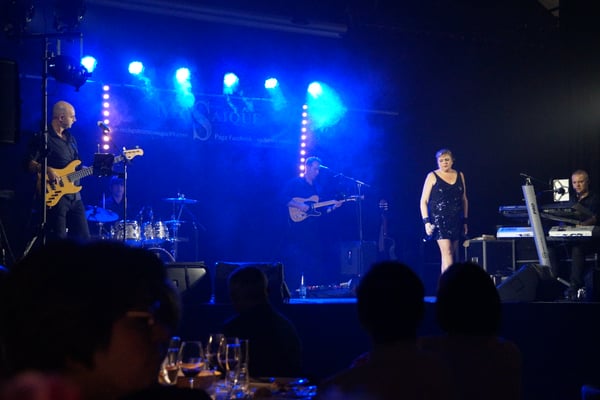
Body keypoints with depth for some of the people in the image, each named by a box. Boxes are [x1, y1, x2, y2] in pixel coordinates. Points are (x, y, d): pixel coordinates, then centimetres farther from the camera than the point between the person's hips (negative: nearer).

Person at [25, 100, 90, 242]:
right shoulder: (43, 138, -6)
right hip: (55, 194, -8)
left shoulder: (70, 139, 19)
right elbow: (30, 163, -12)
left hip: (74, 193, 8)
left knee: (83, 238, 7)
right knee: (58, 241, -9)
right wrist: (47, 170, -28)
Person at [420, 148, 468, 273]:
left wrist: (465, 221, 13)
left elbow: (464, 200, 17)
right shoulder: (433, 176, 0)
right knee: (447, 252, -15)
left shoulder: (460, 175, 12)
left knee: (454, 254, 6)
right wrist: (426, 222, -10)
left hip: (456, 220, 5)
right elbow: (424, 201, -1)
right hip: (439, 219, -5)